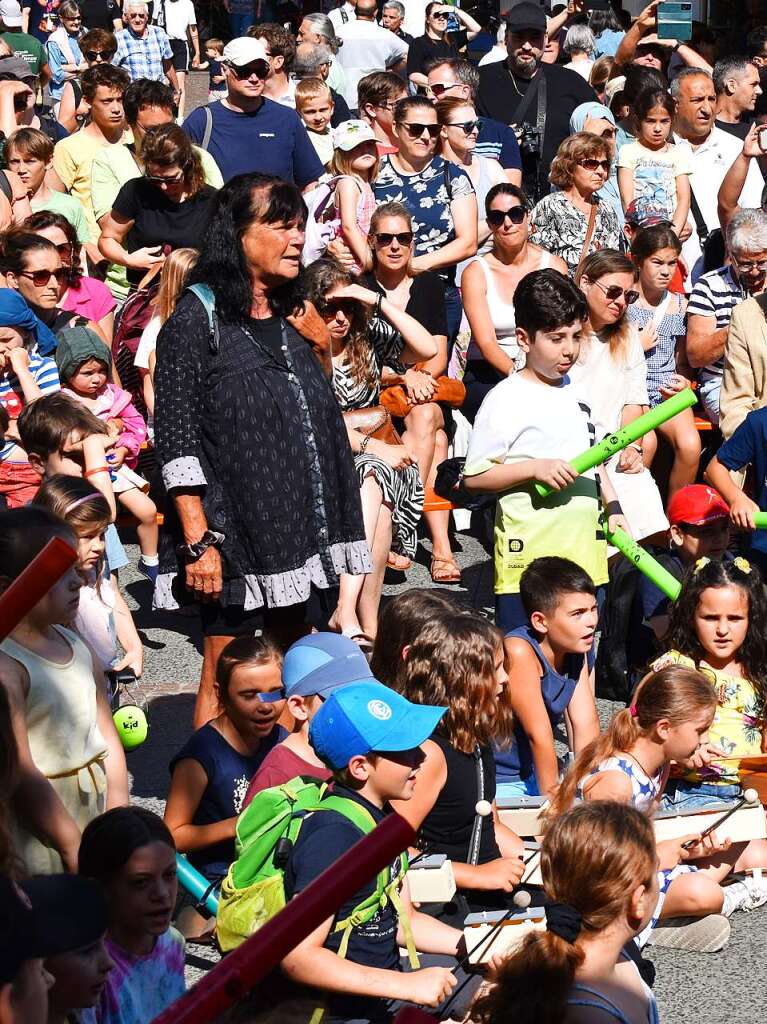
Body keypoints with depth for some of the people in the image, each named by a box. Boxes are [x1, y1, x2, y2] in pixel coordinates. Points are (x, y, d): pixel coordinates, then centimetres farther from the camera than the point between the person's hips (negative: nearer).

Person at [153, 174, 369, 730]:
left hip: (296, 529, 7)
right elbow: (176, 439, -14)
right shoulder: (197, 319, -10)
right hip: (235, 533, -7)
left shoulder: (293, 318, 12)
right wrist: (198, 540, -19)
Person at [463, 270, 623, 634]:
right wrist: (536, 468, -20)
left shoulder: (572, 390, 14)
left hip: (584, 549, 7)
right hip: (530, 553, -7)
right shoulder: (506, 399, -10)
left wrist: (612, 507, 18)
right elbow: (473, 476, -12)